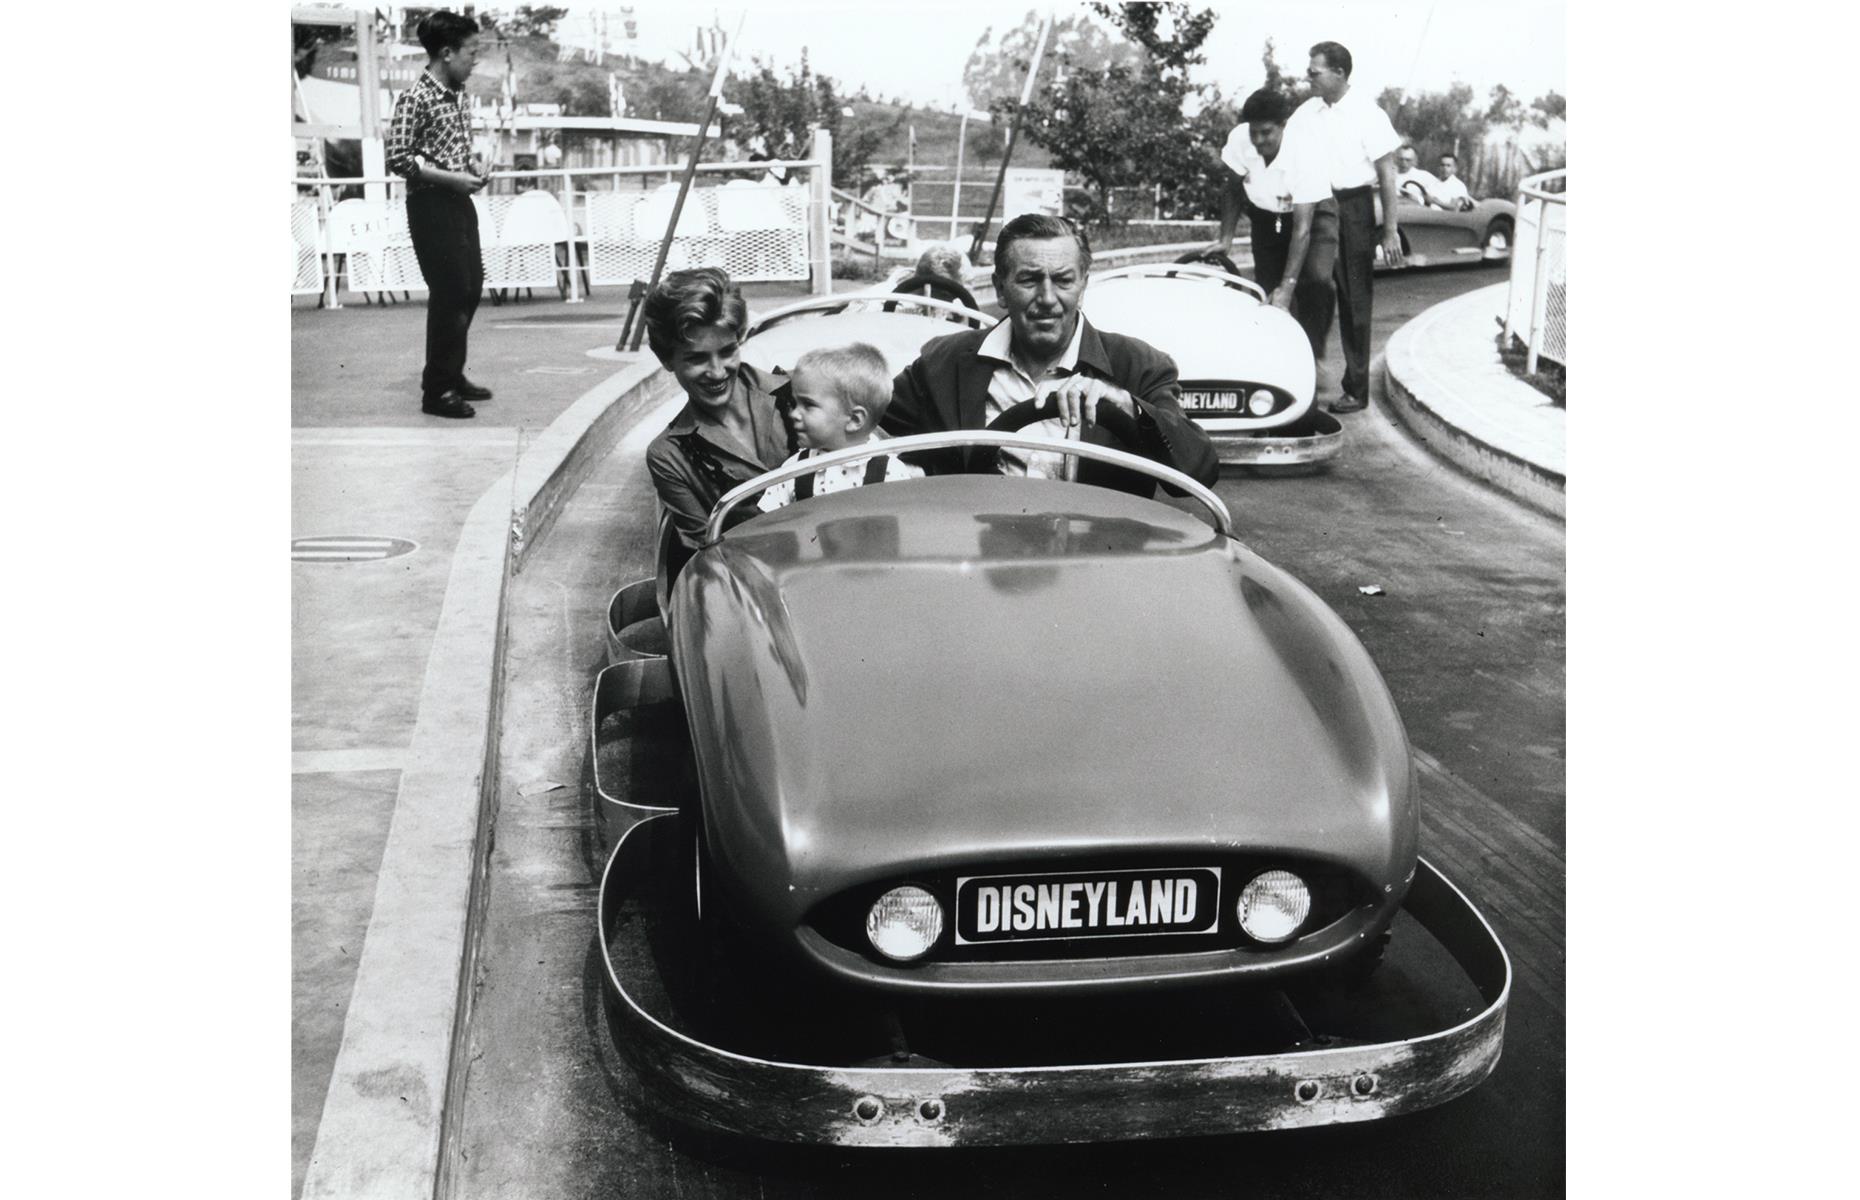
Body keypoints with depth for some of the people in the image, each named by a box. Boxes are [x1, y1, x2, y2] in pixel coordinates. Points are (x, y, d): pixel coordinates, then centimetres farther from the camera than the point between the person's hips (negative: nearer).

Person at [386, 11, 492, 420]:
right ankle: (437, 390, 1)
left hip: (459, 202, 9)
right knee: (449, 293, -7)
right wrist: (453, 179, -18)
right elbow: (398, 160, -18)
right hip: (431, 205, -9)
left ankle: (452, 375, 27)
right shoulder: (415, 98, -15)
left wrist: (472, 171, 3)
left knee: (470, 289, 14)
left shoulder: (457, 95, 10)